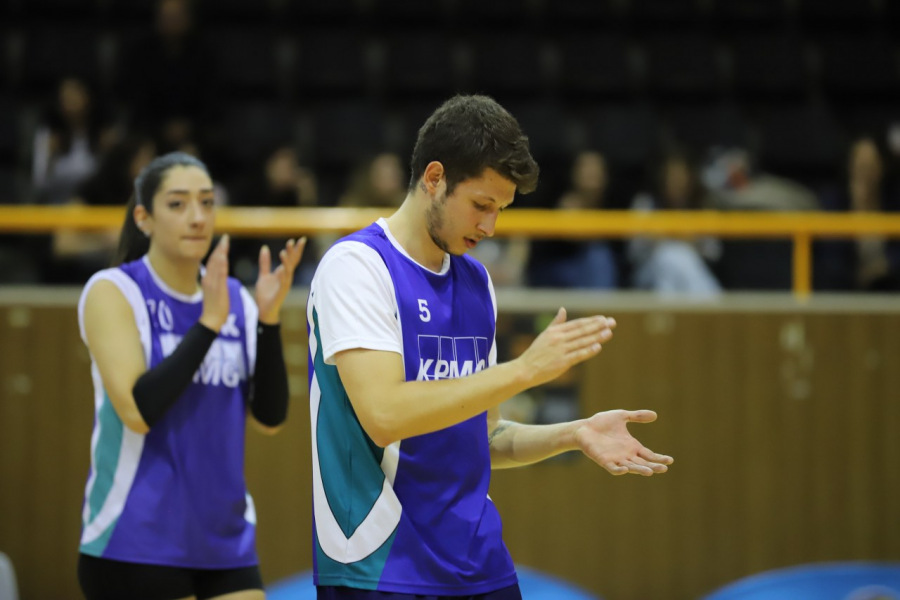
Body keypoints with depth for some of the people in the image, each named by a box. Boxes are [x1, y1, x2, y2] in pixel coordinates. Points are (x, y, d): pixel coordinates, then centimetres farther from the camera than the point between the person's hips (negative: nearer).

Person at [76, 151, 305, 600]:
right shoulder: (113, 292, -6)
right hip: (136, 545, -5)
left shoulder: (235, 298, 8)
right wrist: (208, 323, -20)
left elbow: (270, 417, 2)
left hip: (226, 542, 5)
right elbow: (137, 410, -18)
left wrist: (268, 319, -9)